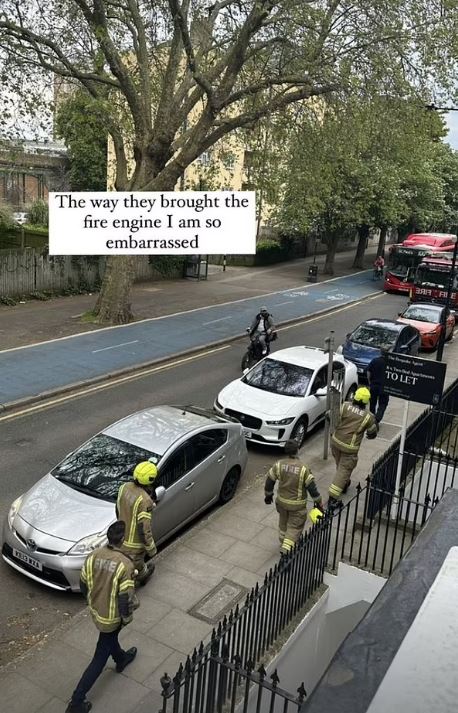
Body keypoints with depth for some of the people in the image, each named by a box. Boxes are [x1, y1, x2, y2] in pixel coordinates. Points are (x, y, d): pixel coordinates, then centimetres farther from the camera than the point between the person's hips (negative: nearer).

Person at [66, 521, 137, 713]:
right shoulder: (125, 564, -31)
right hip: (111, 616, -6)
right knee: (100, 659, 10)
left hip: (95, 610, 6)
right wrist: (127, 618, -5)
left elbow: (83, 584, -1)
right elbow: (125, 597, -24)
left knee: (110, 636, 34)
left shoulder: (93, 555, -15)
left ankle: (121, 659, 61)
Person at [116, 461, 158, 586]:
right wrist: (151, 549, -12)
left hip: (121, 537, 7)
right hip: (134, 545, -7)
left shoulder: (124, 488, -11)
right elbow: (144, 529, -27)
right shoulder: (145, 500, -33)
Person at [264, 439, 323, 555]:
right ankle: (286, 549, 3)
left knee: (283, 522, 26)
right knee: (295, 526, 12)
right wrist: (318, 502, 0)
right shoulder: (303, 469, -23)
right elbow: (312, 487, -15)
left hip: (281, 501, 4)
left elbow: (269, 482, -3)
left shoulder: (278, 465, -14)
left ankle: (283, 544, 41)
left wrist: (268, 495, 15)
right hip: (297, 504, -4)